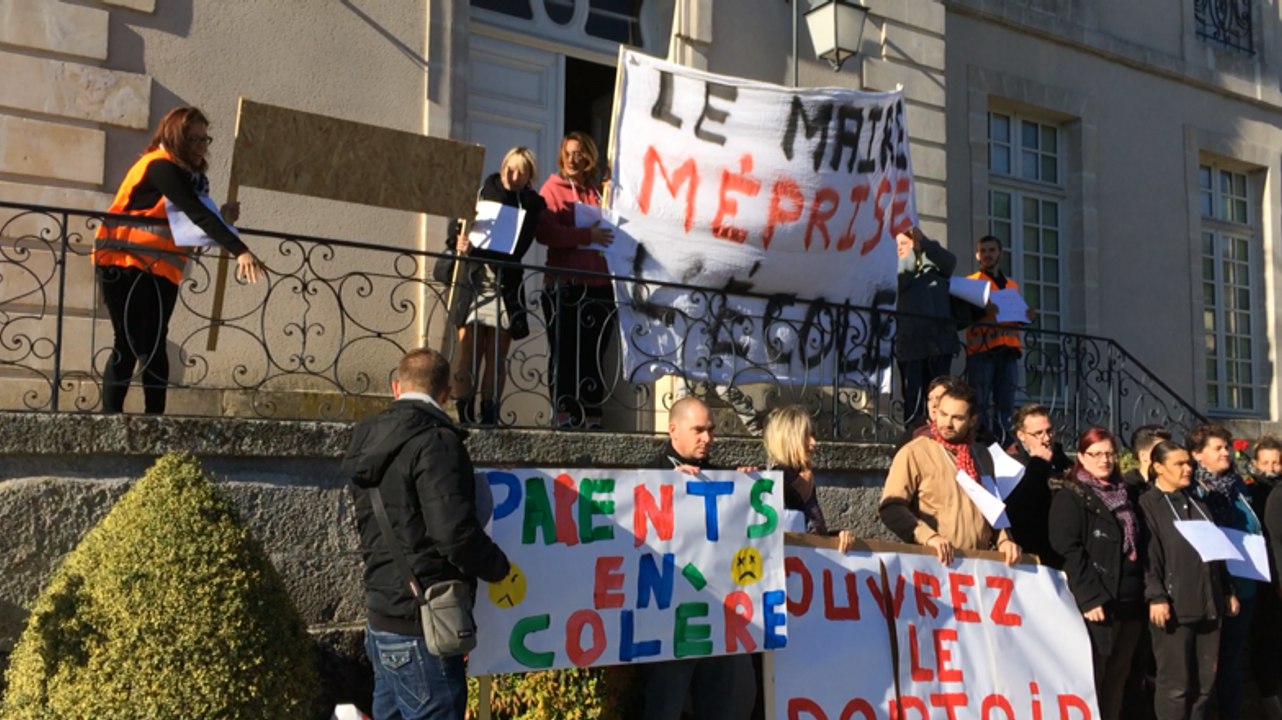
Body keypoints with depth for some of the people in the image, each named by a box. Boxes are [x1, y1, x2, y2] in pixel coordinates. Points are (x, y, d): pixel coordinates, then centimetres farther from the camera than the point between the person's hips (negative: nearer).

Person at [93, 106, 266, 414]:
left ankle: (154, 419, 3)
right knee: (130, 345, -8)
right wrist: (240, 251, -35)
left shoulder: (189, 175, 14)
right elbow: (196, 214, -27)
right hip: (126, 265, -8)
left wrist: (223, 219, -9)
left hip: (160, 270, 8)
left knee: (152, 346, 3)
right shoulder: (160, 167, -14)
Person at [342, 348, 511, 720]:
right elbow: (455, 532, -23)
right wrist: (499, 568, -7)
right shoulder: (435, 441, -16)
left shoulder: (372, 441, 10)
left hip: (383, 619, 9)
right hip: (420, 627, -9)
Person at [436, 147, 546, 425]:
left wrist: (474, 250, -20)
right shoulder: (487, 189, 10)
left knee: (497, 354, 0)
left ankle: (489, 414, 3)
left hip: (505, 284, 0)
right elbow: (464, 223, 20)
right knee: (469, 348, -6)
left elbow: (516, 249, -10)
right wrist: (459, 241, -3)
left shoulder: (532, 204, 3)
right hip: (472, 280, 1)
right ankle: (464, 412, -6)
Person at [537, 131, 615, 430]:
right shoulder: (553, 188, 5)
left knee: (593, 354, 1)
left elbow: (611, 228, 22)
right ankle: (563, 417, 4)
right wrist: (585, 235, -18)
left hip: (598, 283, 3)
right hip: (563, 283, -3)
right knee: (564, 352, -1)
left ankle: (592, 418, 4)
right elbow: (545, 232, -11)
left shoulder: (597, 192, 17)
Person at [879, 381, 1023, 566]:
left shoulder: (981, 455, 14)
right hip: (935, 561, -4)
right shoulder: (914, 452, -4)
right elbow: (891, 508, -12)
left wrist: (1003, 539, 7)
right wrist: (928, 536, -24)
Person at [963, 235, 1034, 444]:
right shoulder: (971, 282, 9)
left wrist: (1027, 317, 3)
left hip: (1008, 350, 5)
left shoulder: (1013, 285, 24)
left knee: (1005, 404, 0)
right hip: (981, 350, -4)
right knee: (981, 404, -10)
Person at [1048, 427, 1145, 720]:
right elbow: (1068, 550, -13)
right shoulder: (1070, 496, -4)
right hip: (1097, 603, -6)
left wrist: (1146, 592, 10)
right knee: (1091, 678, -3)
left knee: (1118, 678, 11)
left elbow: (1141, 547, 20)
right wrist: (1090, 597, -20)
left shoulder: (1128, 493, 17)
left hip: (1130, 603, 6)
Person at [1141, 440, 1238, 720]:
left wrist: (1228, 590, 17)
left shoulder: (1196, 502, 18)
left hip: (1207, 602, 7)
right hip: (1174, 605, -7)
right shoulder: (1147, 504, -3)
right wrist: (1156, 596, -19)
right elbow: (1147, 555, -12)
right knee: (1175, 683, -2)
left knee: (1205, 680, 10)